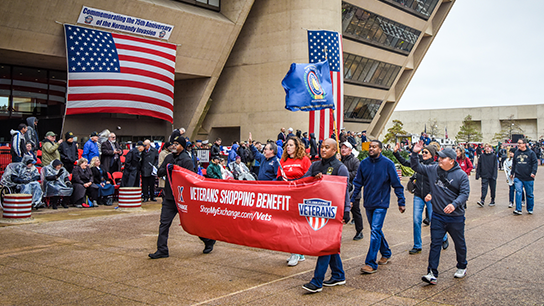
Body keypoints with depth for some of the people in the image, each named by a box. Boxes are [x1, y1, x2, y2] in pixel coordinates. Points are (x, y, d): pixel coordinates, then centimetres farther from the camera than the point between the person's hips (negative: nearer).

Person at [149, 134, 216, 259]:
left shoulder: (187, 160, -10)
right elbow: (159, 173, 8)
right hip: (169, 197, 6)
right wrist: (166, 168, -11)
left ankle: (208, 240, 24)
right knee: (164, 223, 3)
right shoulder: (168, 158, 11)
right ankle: (162, 250, 11)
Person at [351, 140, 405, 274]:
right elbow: (358, 183, 8)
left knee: (375, 231, -12)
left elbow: (397, 184, -4)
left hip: (381, 203, -5)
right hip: (368, 203, 5)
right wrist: (352, 199, 3)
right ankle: (386, 253, 36)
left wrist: (401, 202, -4)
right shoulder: (364, 163, 2)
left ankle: (371, 263, -11)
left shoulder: (387, 163, -9)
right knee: (376, 231, 16)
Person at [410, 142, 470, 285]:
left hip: (456, 218, -2)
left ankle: (462, 268, 36)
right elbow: (416, 167, 9)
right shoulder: (433, 169, 1)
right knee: (435, 244, -1)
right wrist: (414, 153, -6)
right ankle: (432, 273, 0)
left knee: (459, 244, 15)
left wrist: (454, 204, -29)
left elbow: (465, 193, -13)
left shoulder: (461, 175, -9)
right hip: (437, 217, 2)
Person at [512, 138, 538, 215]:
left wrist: (533, 172, -16)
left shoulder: (531, 153, -1)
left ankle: (530, 209, 23)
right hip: (518, 177, 2)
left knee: (529, 194, 8)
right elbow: (514, 164, 19)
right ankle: (518, 209, -13)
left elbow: (535, 163, -3)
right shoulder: (516, 153, 9)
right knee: (518, 192, -12)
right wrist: (512, 173, 20)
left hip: (528, 178, -2)